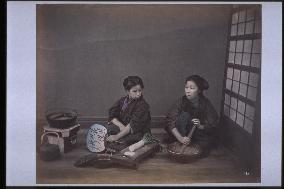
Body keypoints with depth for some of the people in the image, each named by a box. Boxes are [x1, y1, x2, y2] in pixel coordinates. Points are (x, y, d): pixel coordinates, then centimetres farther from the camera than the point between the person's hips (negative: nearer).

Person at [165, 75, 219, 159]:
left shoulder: (206, 103, -15)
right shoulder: (181, 101, -14)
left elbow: (213, 126, -13)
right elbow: (170, 120, -21)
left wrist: (201, 126, -35)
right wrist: (180, 138, -34)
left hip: (202, 136, 0)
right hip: (184, 135, 1)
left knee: (200, 152, -28)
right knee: (184, 115, -26)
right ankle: (181, 145, -16)